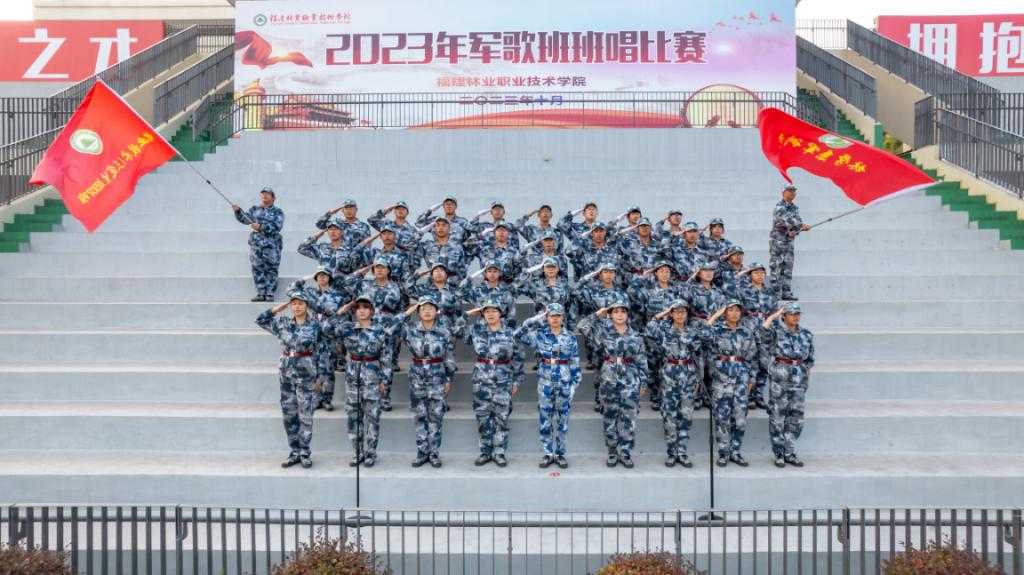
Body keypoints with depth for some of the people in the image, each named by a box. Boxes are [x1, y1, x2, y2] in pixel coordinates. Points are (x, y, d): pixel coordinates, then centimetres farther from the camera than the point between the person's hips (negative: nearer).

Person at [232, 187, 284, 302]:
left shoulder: (277, 212, 3)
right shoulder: (255, 209, 14)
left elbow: (277, 226, -10)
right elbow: (244, 219, 5)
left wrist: (261, 227, -18)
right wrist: (238, 211, -13)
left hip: (272, 245, -3)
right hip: (256, 243, 3)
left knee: (271, 270, -2)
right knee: (257, 269, 0)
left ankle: (269, 294, 1)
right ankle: (261, 294, 4)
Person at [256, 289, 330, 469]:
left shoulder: (315, 325, -4)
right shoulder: (283, 323, 6)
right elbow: (261, 319, 12)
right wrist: (280, 306, 6)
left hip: (306, 374, -3)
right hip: (286, 373, 3)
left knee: (305, 415, 1)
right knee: (289, 415, 7)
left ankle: (304, 453, 11)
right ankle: (295, 452, 18)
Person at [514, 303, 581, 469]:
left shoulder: (570, 338, 1)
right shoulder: (540, 335, -1)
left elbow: (575, 364, 3)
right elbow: (519, 334, -14)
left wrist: (574, 385, -2)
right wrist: (538, 319, -11)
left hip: (564, 383, 0)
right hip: (545, 383, 0)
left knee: (562, 420, 6)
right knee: (545, 420, 4)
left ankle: (560, 454, 16)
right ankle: (548, 454, 15)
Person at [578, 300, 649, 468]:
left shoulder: (636, 336, 5)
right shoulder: (604, 331, 3)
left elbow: (642, 362, 6)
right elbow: (583, 326, -5)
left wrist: (643, 382, 4)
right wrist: (597, 315, -3)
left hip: (630, 380, 0)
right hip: (609, 378, 0)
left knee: (629, 417, -1)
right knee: (610, 417, 5)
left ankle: (625, 453, 9)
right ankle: (612, 452, 15)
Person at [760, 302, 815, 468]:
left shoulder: (806, 334, 10)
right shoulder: (776, 332, -2)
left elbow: (810, 358, 15)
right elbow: (764, 328, -24)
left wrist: (808, 377, 10)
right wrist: (777, 313, -12)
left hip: (799, 378, 4)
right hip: (780, 376, -4)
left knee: (796, 417, 6)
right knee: (778, 416, 1)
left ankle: (790, 453, 16)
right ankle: (779, 454, 9)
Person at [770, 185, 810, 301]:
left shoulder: (795, 208, 13)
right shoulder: (779, 207, -12)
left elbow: (797, 223, 11)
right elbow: (787, 220, -28)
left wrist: (794, 232, -11)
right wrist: (802, 225, -37)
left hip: (789, 242, 7)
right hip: (777, 241, -7)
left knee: (788, 268, 6)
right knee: (776, 268, -6)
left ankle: (786, 293, 10)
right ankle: (775, 293, -3)